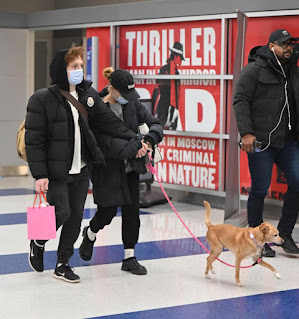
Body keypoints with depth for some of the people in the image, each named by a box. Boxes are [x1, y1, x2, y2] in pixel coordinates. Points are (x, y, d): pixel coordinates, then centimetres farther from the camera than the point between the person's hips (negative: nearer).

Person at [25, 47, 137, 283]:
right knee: (62, 213, -9)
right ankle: (38, 243, 22)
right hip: (55, 172, -5)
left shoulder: (88, 95, 5)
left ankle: (63, 264, 22)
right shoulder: (42, 100, -12)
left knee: (76, 216, 8)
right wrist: (40, 174, -17)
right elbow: (34, 140, -12)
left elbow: (109, 122, 6)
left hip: (81, 171, 6)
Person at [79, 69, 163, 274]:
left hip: (130, 167, 5)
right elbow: (105, 142, -23)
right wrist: (131, 149, -31)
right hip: (107, 168, -5)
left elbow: (155, 124, 2)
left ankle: (129, 258, 14)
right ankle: (90, 234, 35)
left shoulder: (133, 104, 2)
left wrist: (148, 140, -19)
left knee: (132, 211, 3)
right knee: (108, 211, 0)